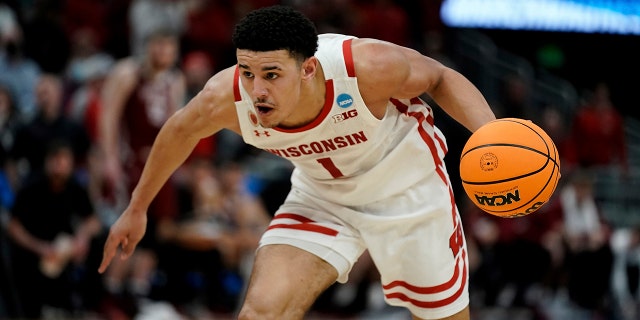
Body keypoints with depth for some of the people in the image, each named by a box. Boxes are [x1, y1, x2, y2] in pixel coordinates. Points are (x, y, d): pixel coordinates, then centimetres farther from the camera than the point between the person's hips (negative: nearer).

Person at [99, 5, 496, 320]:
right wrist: (137, 209, 9)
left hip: (408, 189, -2)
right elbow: (180, 132, -4)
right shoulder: (225, 98, -29)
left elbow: (441, 78, -17)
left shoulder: (366, 66, -37)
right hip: (321, 197, 2)